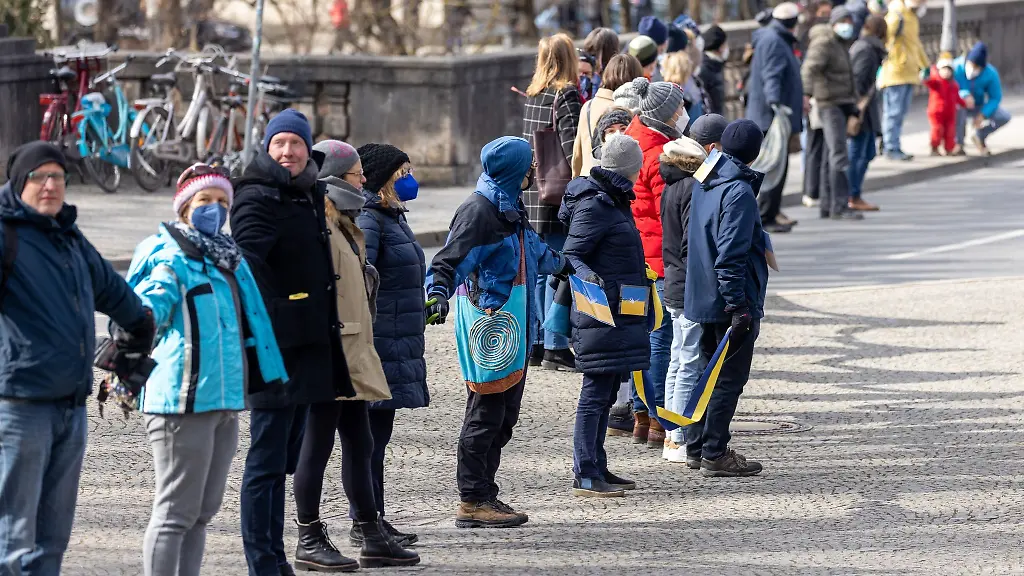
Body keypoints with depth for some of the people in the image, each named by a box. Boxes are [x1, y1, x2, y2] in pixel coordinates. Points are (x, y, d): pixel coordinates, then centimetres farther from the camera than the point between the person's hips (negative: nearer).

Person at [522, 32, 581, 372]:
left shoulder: (534, 95, 12)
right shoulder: (567, 95, -12)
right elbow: (570, 146, -19)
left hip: (533, 195, 8)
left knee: (539, 269, 14)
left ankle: (535, 344, 18)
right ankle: (554, 348, -5)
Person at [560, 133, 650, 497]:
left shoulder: (614, 201, 16)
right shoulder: (594, 205, -14)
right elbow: (571, 255, -18)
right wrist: (589, 277, -35)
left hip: (620, 314, 10)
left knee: (606, 393, 15)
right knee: (596, 392, -9)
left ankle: (598, 468, 22)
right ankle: (584, 476, -9)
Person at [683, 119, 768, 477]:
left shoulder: (704, 185, 9)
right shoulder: (739, 193, -18)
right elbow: (730, 256, -23)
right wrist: (739, 306, -22)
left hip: (700, 297, 9)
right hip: (727, 300, -9)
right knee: (730, 378, -1)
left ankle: (695, 446, 23)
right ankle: (715, 454, 1)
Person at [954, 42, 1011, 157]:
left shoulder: (991, 73, -19)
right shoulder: (956, 68, -27)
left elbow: (995, 98, -12)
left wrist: (982, 115, -27)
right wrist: (964, 95, -46)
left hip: (978, 107, 3)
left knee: (1004, 116, -17)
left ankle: (980, 136, 11)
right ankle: (958, 142, -17)